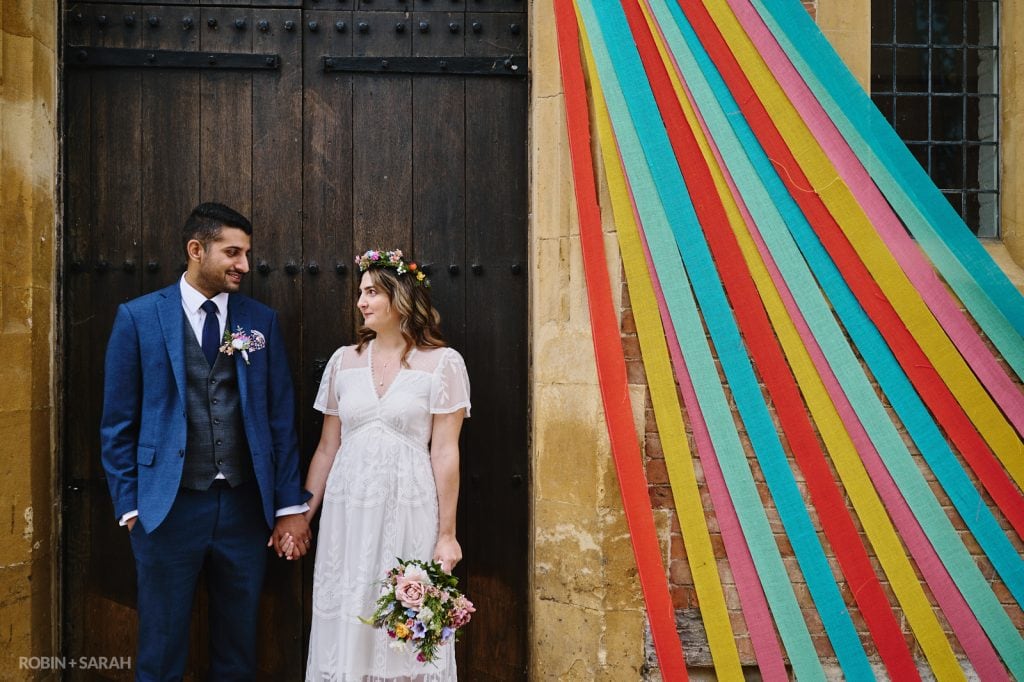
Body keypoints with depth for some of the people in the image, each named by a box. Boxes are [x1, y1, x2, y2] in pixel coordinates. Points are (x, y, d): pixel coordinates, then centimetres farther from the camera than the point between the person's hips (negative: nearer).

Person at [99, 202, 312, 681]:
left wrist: (290, 505, 2)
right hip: (168, 507, -2)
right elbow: (118, 422, 1)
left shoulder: (262, 321, 4)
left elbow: (280, 417, 4)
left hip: (245, 507, 2)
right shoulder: (139, 317, -2)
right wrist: (129, 506, -2)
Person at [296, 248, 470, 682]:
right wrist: (303, 515, 10)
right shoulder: (344, 360, 8)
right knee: (346, 623, 9)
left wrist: (446, 534, -5)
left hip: (409, 510, -3)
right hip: (348, 510, 3)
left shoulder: (442, 362, -3)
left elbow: (444, 452, -5)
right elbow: (327, 447, 11)